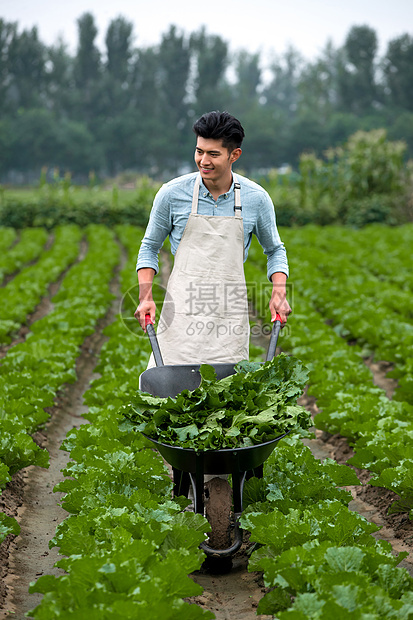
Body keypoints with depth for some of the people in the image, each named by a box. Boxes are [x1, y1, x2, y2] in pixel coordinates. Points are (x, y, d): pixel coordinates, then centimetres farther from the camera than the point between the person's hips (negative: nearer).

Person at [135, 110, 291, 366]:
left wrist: (279, 292, -1)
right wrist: (146, 295, -3)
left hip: (229, 313, 1)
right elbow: (150, 247, 10)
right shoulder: (172, 193, -2)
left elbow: (275, 249, 15)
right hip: (182, 309, -1)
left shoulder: (257, 198, 0)